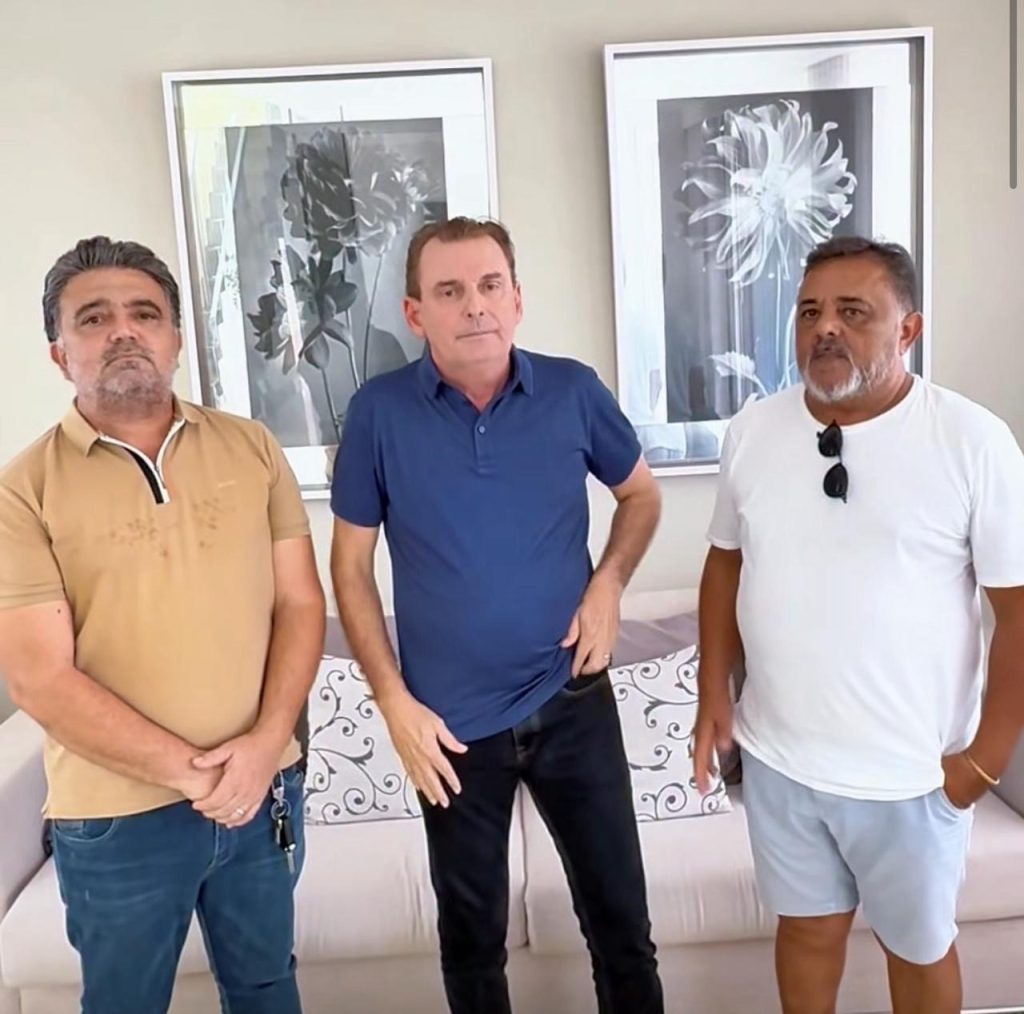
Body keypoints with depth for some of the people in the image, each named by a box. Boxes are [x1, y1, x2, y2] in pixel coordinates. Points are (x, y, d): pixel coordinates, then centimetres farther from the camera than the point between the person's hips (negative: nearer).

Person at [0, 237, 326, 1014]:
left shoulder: (252, 448, -1)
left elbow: (300, 601, -1)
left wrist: (265, 744, -13)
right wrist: (191, 771, -16)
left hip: (265, 787, 3)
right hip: (115, 818, -2)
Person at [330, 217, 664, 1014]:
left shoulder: (573, 390, -6)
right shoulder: (380, 412, -10)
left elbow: (641, 496, 10)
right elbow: (351, 567, -2)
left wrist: (608, 586, -7)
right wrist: (394, 702, -8)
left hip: (573, 703, 1)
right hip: (452, 723, 0)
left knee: (621, 916, 15)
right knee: (472, 934, 19)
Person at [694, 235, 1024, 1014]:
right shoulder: (753, 431, -2)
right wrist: (714, 694, 5)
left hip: (910, 770, -3)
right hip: (777, 754, 4)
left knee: (919, 946, 19)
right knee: (808, 925, 23)